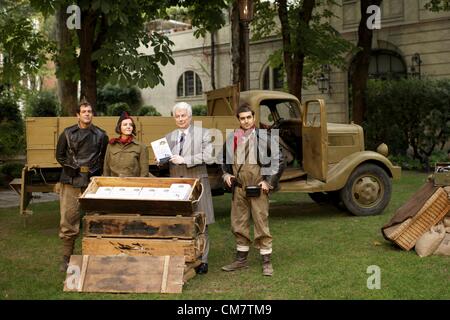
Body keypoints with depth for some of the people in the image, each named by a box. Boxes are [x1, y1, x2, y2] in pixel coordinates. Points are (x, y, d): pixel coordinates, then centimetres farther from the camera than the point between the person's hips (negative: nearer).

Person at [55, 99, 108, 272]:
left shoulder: (100, 135, 6)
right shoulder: (68, 133, 7)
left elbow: (104, 158, 10)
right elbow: (60, 155, 12)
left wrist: (95, 170, -2)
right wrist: (73, 168, 1)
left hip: (92, 182, 0)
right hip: (71, 182, 0)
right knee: (68, 220, 0)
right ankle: (67, 258, 10)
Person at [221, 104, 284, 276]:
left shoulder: (264, 137, -5)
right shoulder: (232, 138, 6)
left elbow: (278, 160, -3)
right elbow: (224, 160, 22)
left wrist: (269, 182, -7)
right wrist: (226, 174, 6)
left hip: (258, 189, -4)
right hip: (238, 188, 4)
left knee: (261, 225, 0)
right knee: (239, 225, 12)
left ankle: (266, 262, 9)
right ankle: (241, 259, 25)